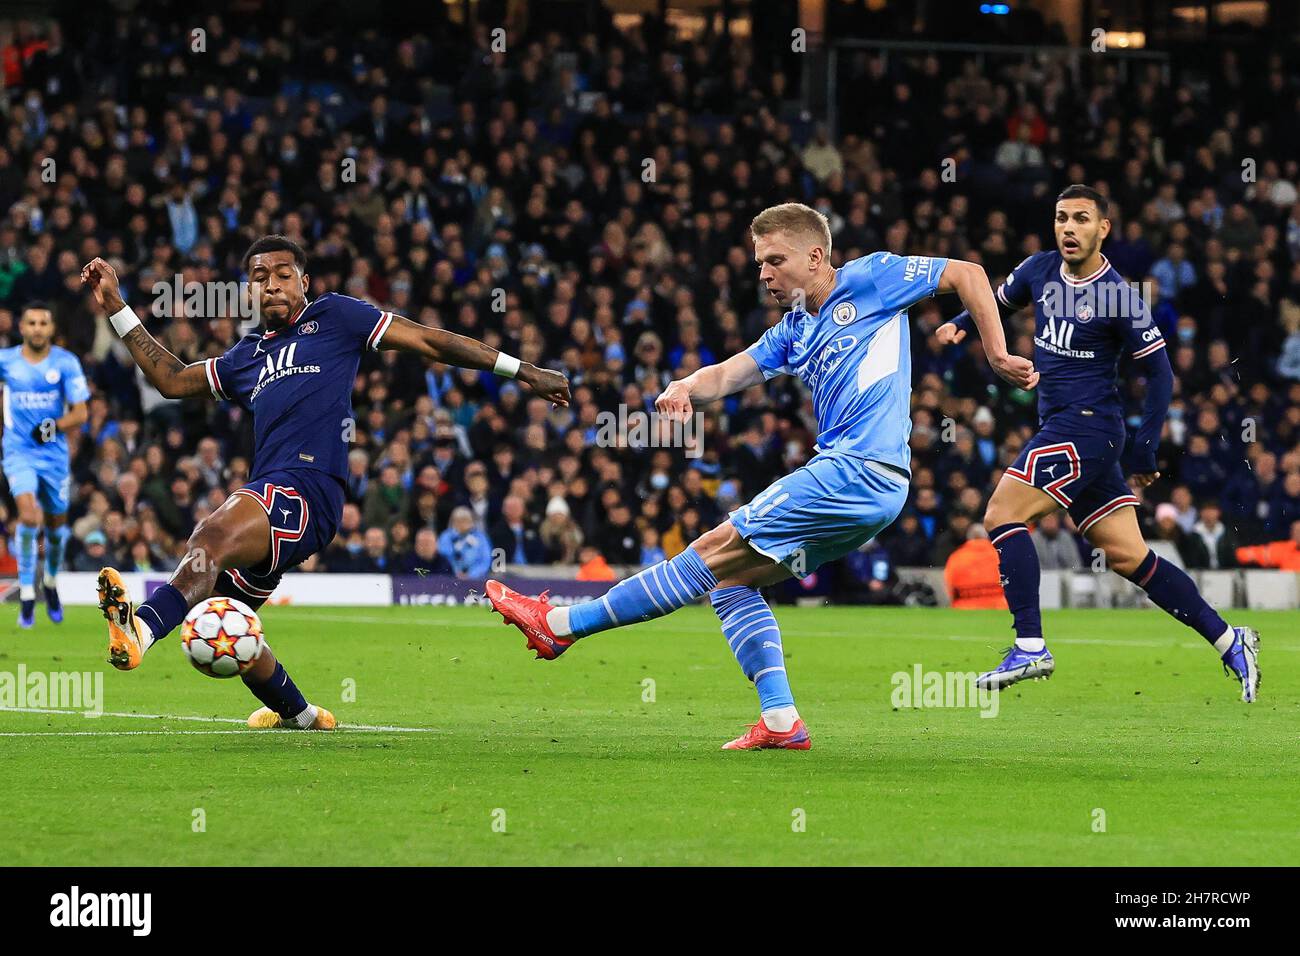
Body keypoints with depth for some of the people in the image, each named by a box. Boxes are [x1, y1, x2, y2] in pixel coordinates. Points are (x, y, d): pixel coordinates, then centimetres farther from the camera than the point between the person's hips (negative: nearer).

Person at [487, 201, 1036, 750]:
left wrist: (998, 355, -1)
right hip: (844, 475, 9)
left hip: (861, 473, -9)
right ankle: (781, 721, 1)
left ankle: (560, 626, -3)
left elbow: (966, 274, 4)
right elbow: (729, 375, 11)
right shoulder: (793, 333, 21)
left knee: (716, 552, -6)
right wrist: (685, 389, -11)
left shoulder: (868, 280, 1)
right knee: (730, 580, 8)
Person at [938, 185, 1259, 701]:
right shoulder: (1040, 270, 8)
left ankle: (1030, 647, -15)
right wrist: (960, 324, 5)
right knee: (1128, 556, 6)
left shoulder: (1119, 297, -11)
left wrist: (1145, 447, -11)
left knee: (1003, 514, -15)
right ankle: (1228, 642, 9)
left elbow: (1160, 372, -7)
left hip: (1086, 425, -7)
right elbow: (1000, 301, 26)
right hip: (1059, 425, 7)